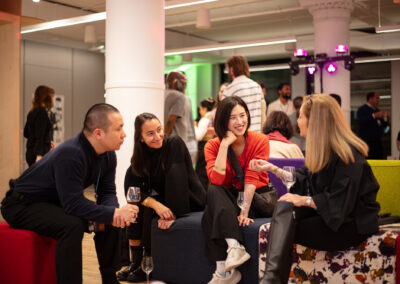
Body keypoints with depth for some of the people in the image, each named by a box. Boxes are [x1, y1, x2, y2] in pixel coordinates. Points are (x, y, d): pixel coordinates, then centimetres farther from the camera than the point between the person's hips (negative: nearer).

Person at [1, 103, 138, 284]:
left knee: (111, 221, -2)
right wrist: (114, 213, -31)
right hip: (24, 206, -9)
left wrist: (115, 213, -22)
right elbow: (73, 204, -34)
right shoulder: (70, 154, -32)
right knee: (72, 225, -34)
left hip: (56, 204, 9)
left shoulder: (108, 155, -4)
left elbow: (107, 192, 0)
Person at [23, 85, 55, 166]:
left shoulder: (32, 113, 13)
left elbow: (26, 133, 22)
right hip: (41, 153, -9)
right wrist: (39, 155, -26)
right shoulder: (42, 112, -13)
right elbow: (39, 136, -21)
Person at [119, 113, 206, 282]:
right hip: (166, 200, 4)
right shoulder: (142, 156, -4)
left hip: (190, 201, -4)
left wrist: (170, 214, -30)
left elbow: (175, 176, -24)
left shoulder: (174, 143, -17)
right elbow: (133, 189, -13)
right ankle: (136, 261, -6)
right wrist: (156, 205, -31)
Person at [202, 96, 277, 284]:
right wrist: (225, 145, -21)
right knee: (213, 191, -32)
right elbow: (216, 180, -20)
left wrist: (244, 211, -28)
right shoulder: (213, 146, -4)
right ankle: (235, 246, -42)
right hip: (229, 200, 2)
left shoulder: (260, 141, -8)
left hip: (259, 198, -2)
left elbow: (252, 179, -17)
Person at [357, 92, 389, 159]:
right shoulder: (362, 109, -2)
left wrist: (385, 119, 0)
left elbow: (384, 125, 21)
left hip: (378, 142, 7)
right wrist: (374, 116, -24)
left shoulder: (378, 111, 19)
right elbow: (360, 121, -21)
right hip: (367, 142, -7)